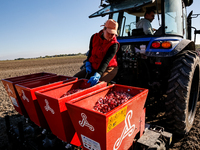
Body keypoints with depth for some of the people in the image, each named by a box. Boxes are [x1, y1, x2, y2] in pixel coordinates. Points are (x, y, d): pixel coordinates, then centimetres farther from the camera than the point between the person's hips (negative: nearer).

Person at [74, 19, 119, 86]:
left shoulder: (114, 44, -19)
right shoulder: (95, 37, -2)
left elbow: (106, 61, -30)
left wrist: (98, 75, -43)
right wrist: (88, 63, -5)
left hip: (108, 68, -5)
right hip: (93, 67, 6)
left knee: (96, 83, -32)